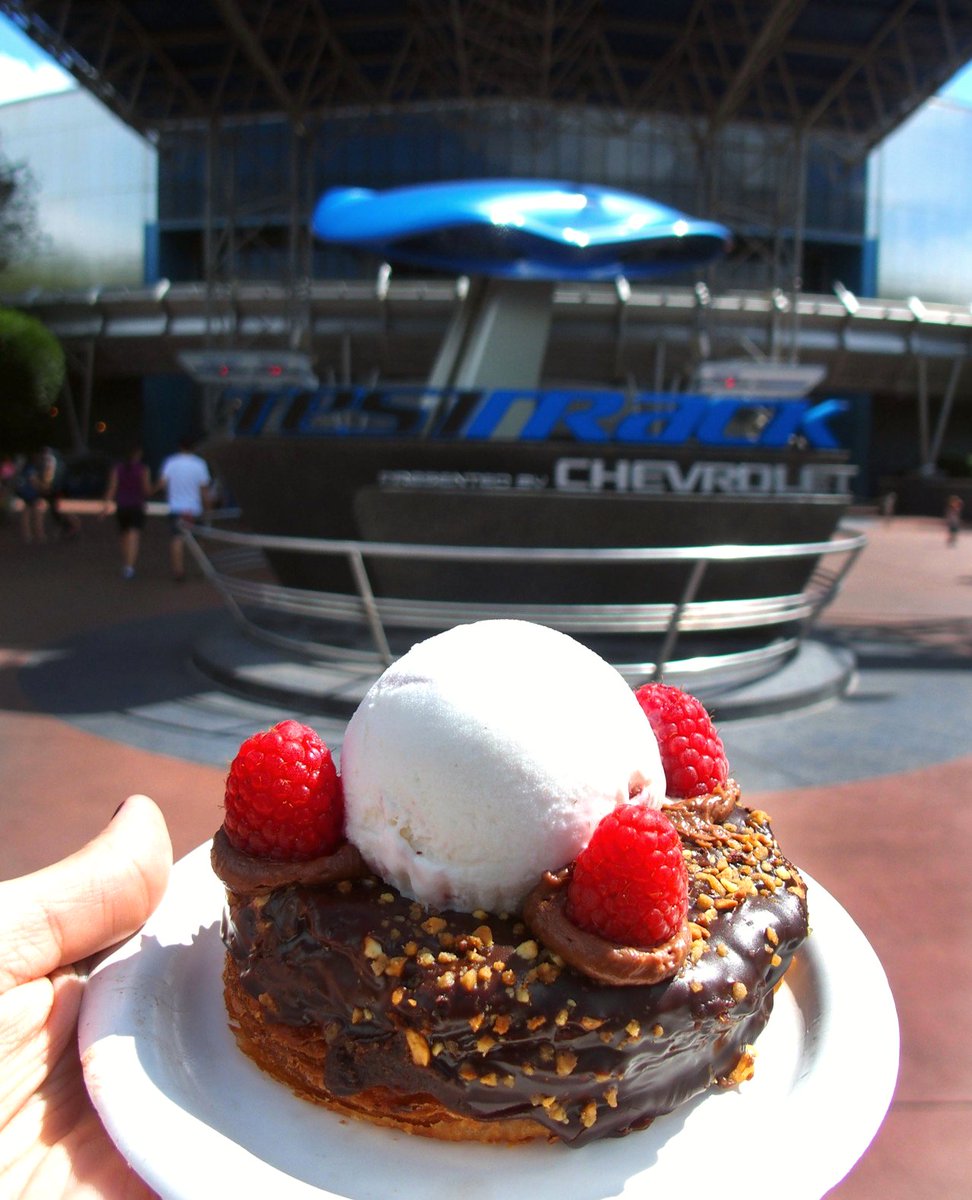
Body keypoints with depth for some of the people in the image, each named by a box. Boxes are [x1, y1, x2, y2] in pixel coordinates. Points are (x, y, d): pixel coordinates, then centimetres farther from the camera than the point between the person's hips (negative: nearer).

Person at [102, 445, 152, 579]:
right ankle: (129, 567, -27)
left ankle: (125, 566, 29)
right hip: (137, 507, -4)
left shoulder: (117, 468, 4)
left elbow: (112, 487, -4)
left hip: (121, 507, 4)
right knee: (134, 538, -12)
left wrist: (107, 505, -6)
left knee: (124, 537, 19)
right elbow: (147, 490, -8)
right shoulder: (143, 469, -5)